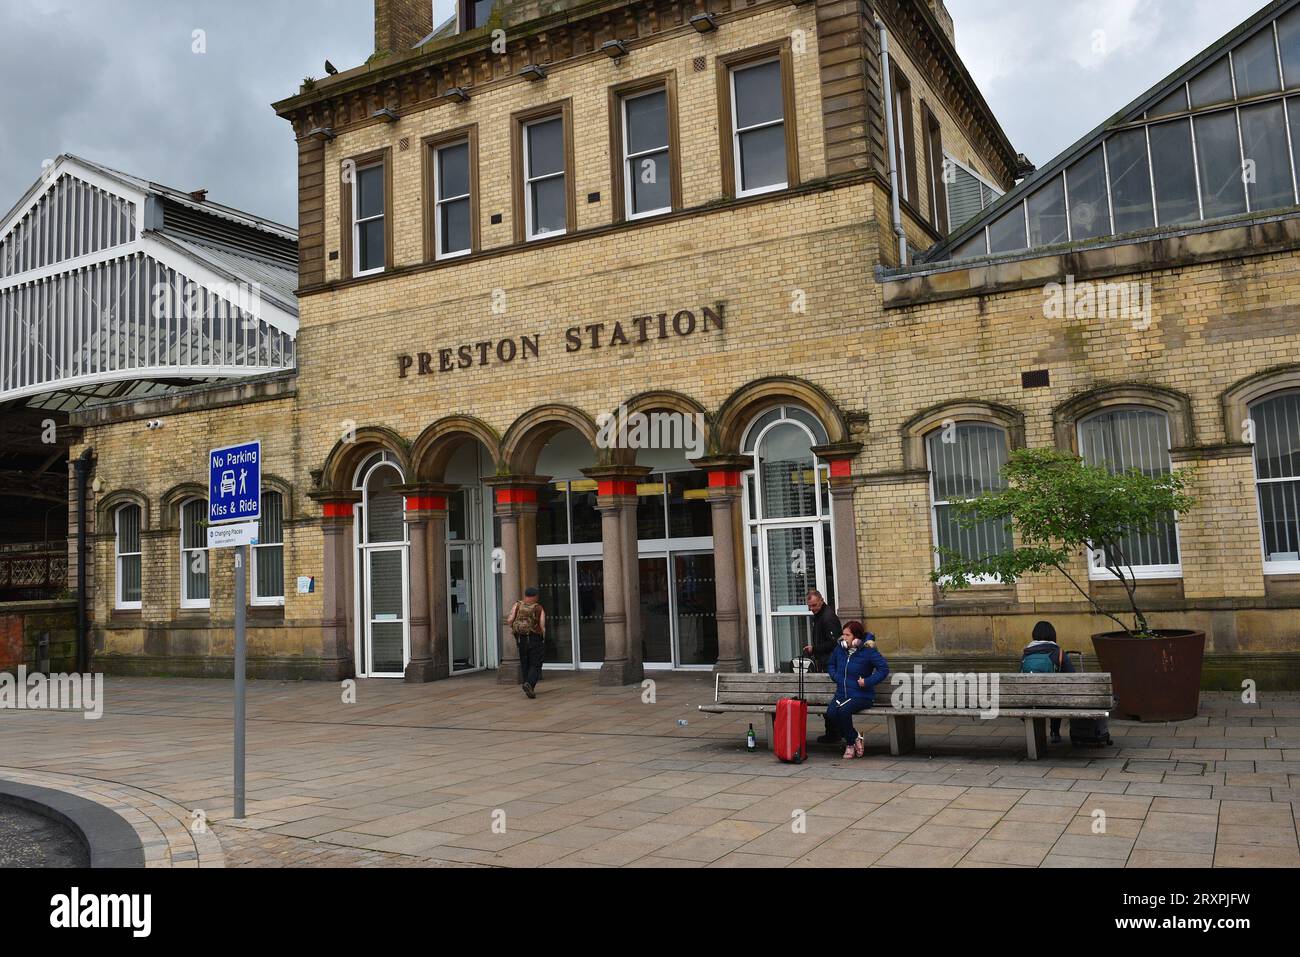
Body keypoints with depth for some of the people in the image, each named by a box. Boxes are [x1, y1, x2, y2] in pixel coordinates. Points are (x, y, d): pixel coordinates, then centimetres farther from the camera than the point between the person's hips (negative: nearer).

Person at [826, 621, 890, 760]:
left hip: (861, 695, -5)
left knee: (843, 711, -34)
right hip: (841, 694, 5)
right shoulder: (840, 649, 8)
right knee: (831, 712, -26)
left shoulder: (867, 651, -9)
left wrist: (867, 681, -14)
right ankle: (855, 739, -4)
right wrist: (835, 676, 7)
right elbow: (831, 664, 26)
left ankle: (851, 743, -7)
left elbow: (884, 668, -9)